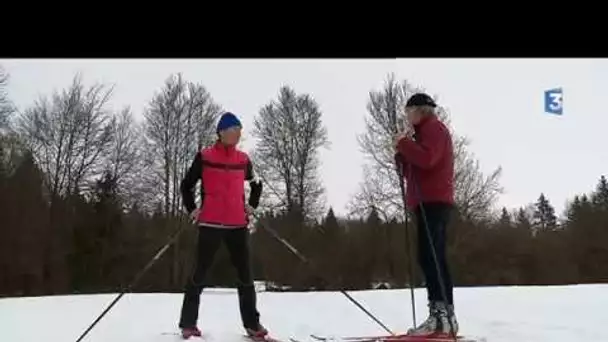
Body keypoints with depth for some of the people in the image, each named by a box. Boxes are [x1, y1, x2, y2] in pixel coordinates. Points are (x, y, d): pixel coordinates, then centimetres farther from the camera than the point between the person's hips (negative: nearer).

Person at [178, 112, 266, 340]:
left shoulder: (243, 159, 8)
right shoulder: (204, 157, -2)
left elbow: (256, 184, 25)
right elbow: (186, 184, 8)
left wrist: (252, 205, 14)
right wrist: (191, 209, 1)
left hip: (238, 225, 4)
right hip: (210, 224, -4)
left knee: (245, 275, 6)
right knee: (200, 274, 2)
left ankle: (252, 324, 14)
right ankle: (188, 323, 12)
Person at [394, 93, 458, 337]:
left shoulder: (433, 127, -1)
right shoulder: (427, 132, 30)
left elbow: (426, 159, -20)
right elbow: (414, 169, 26)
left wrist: (403, 143, -7)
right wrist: (402, 152, 10)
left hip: (433, 201, -10)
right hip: (430, 201, 10)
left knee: (429, 257, -17)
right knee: (434, 258, 6)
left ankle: (440, 314, -21)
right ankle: (445, 317, 6)